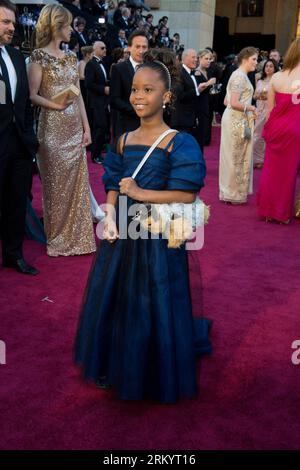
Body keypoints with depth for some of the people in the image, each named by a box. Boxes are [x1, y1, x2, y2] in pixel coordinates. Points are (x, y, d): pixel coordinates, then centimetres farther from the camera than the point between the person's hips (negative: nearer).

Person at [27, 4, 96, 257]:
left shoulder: (71, 57, 12)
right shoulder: (39, 56, -6)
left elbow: (79, 95, 12)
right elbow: (33, 95, -11)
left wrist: (86, 127, 6)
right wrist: (56, 105, -26)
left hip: (75, 128, 6)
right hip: (53, 129, -6)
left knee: (77, 183, 8)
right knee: (56, 184, 3)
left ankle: (77, 236, 19)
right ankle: (57, 238, 17)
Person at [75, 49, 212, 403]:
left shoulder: (178, 143, -12)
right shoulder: (124, 141, 6)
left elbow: (186, 196, -17)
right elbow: (113, 188, 7)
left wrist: (139, 193, -16)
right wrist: (109, 217, -10)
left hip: (158, 238, -5)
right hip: (121, 234, 6)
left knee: (153, 309, 7)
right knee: (113, 302, 16)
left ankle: (155, 376, 32)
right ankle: (118, 367, 40)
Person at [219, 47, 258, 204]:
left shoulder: (239, 75, 15)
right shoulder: (240, 76, -15)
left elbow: (227, 101, 17)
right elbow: (234, 103, -23)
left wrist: (248, 109, 12)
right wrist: (251, 108, -10)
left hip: (237, 119, 10)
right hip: (237, 120, -10)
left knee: (236, 157, 15)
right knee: (236, 157, 0)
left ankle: (232, 190, 24)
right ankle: (233, 193, 10)